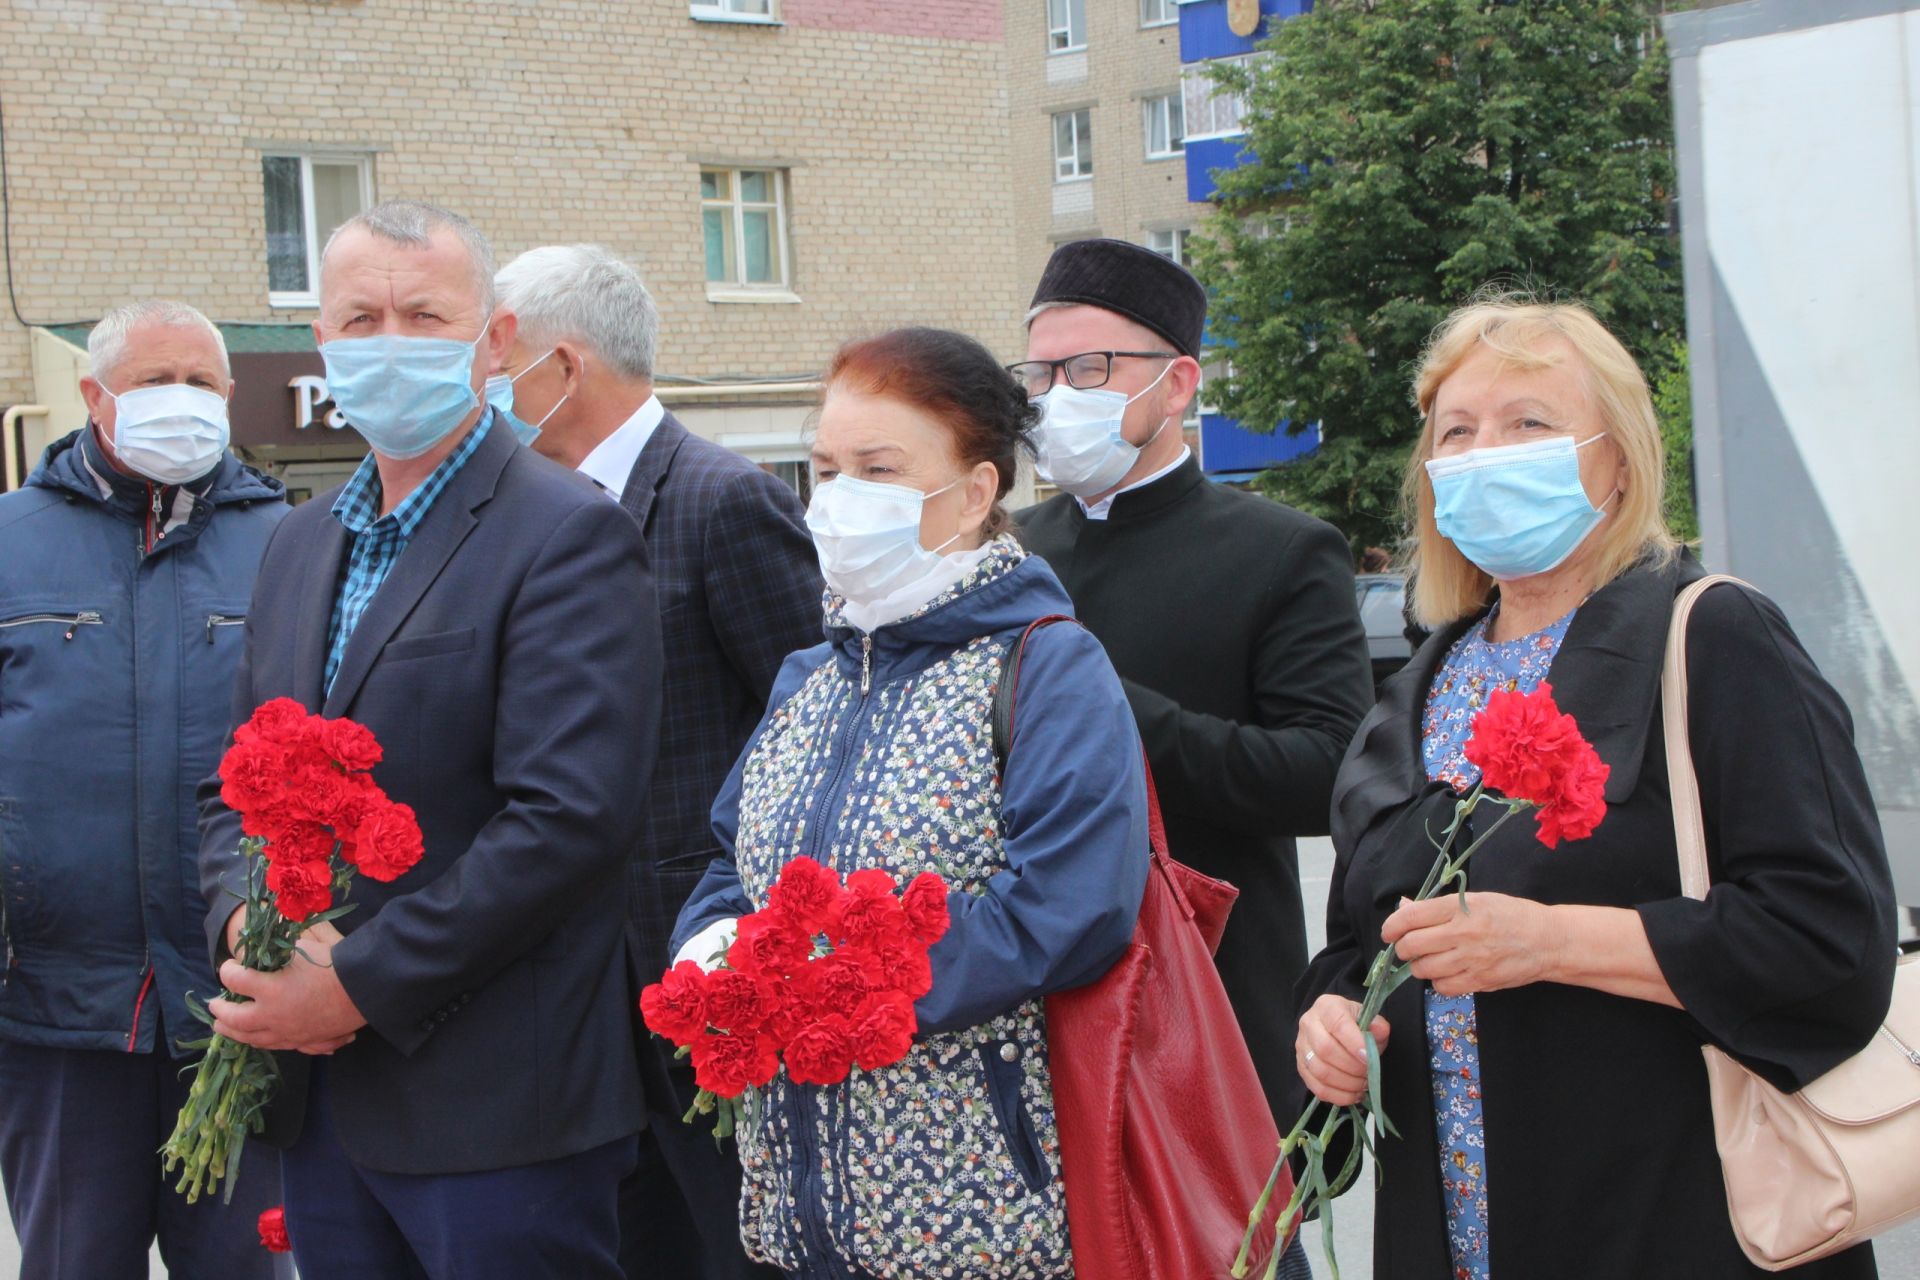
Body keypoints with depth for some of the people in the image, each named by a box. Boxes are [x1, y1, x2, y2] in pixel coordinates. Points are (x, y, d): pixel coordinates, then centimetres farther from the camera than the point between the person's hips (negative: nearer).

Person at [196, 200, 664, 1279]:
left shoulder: (570, 534, -10)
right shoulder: (304, 543, 15)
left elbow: (571, 816, -20)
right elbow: (235, 784, 17)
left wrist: (360, 983, -19)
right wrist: (245, 922, -5)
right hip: (320, 1103, 7)